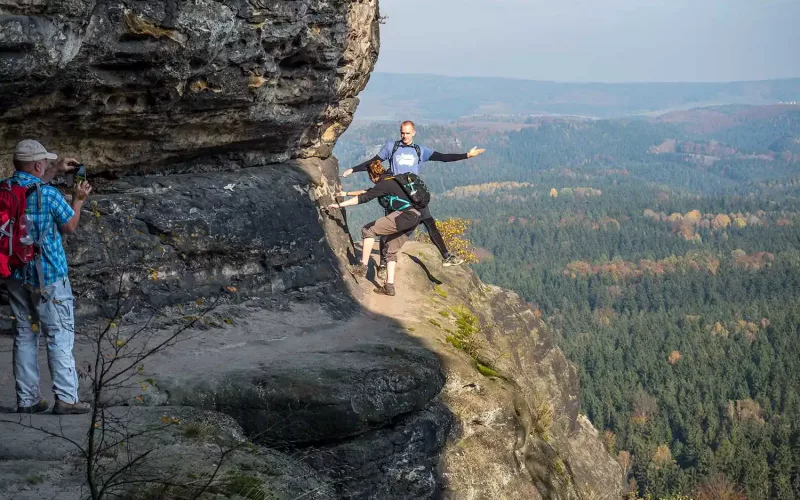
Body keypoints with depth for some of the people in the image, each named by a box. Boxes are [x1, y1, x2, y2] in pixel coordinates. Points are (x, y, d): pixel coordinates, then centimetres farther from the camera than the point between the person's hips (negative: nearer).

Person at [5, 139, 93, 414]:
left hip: (15, 275, 6)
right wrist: (78, 199, 13)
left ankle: (27, 399, 15)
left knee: (24, 335, 12)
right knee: (60, 336, 0)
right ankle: (66, 398, -2)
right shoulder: (49, 195, -18)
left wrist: (56, 170, 25)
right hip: (48, 277, -6)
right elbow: (69, 227, -1)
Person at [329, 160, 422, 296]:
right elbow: (368, 192, 33)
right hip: (414, 218, 10)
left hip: (405, 216, -10)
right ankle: (389, 286, 7)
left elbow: (363, 198, -10)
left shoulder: (384, 184, -7)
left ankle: (363, 267, -5)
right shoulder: (389, 181, 21)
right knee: (391, 250, 13)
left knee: (368, 230, -3)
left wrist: (339, 205, -5)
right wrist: (347, 194, 41)